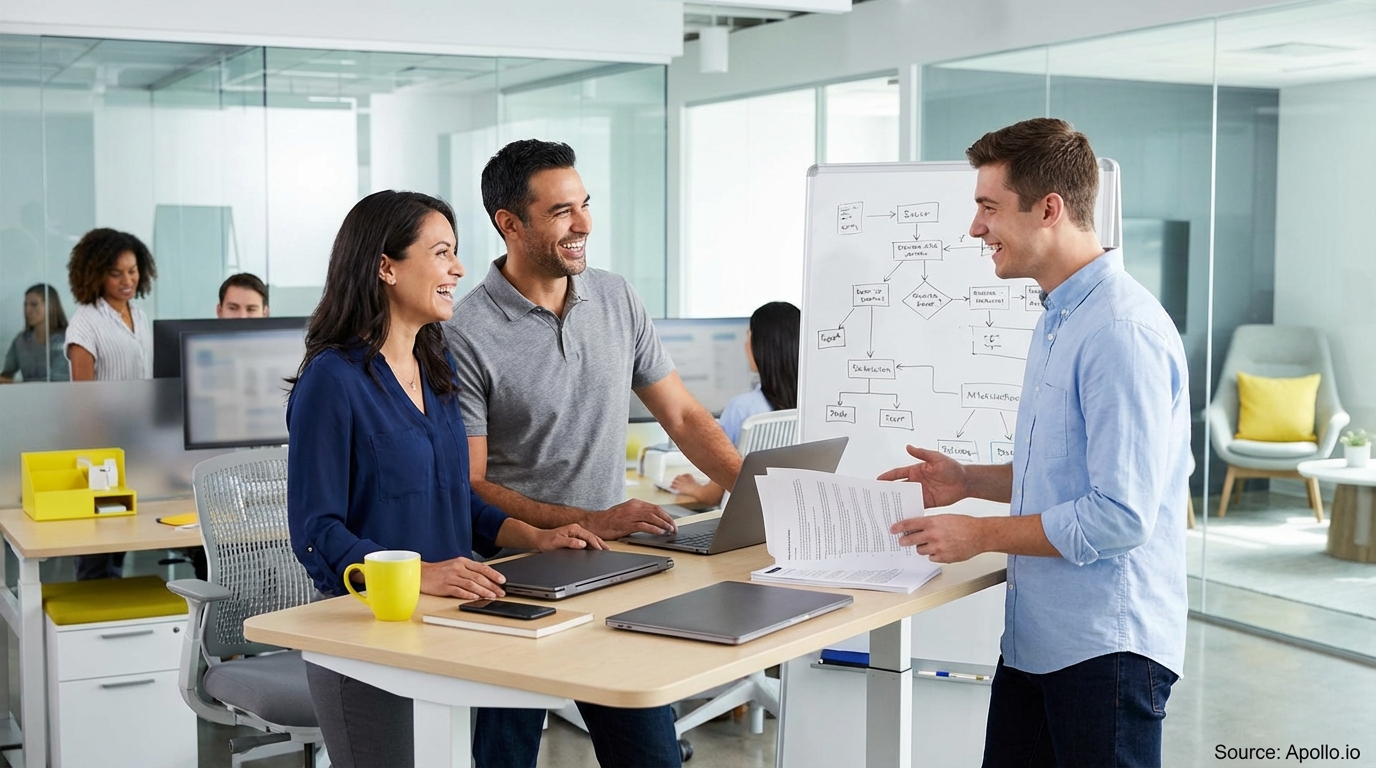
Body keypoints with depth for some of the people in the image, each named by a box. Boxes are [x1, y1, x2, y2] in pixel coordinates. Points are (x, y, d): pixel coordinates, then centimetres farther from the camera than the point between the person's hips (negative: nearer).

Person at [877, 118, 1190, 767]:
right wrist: (970, 482, 10)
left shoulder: (1122, 331, -20)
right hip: (1034, 639, 9)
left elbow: (1120, 517, -24)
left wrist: (982, 534, -15)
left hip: (1105, 647, -9)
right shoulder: (1058, 320, 14)